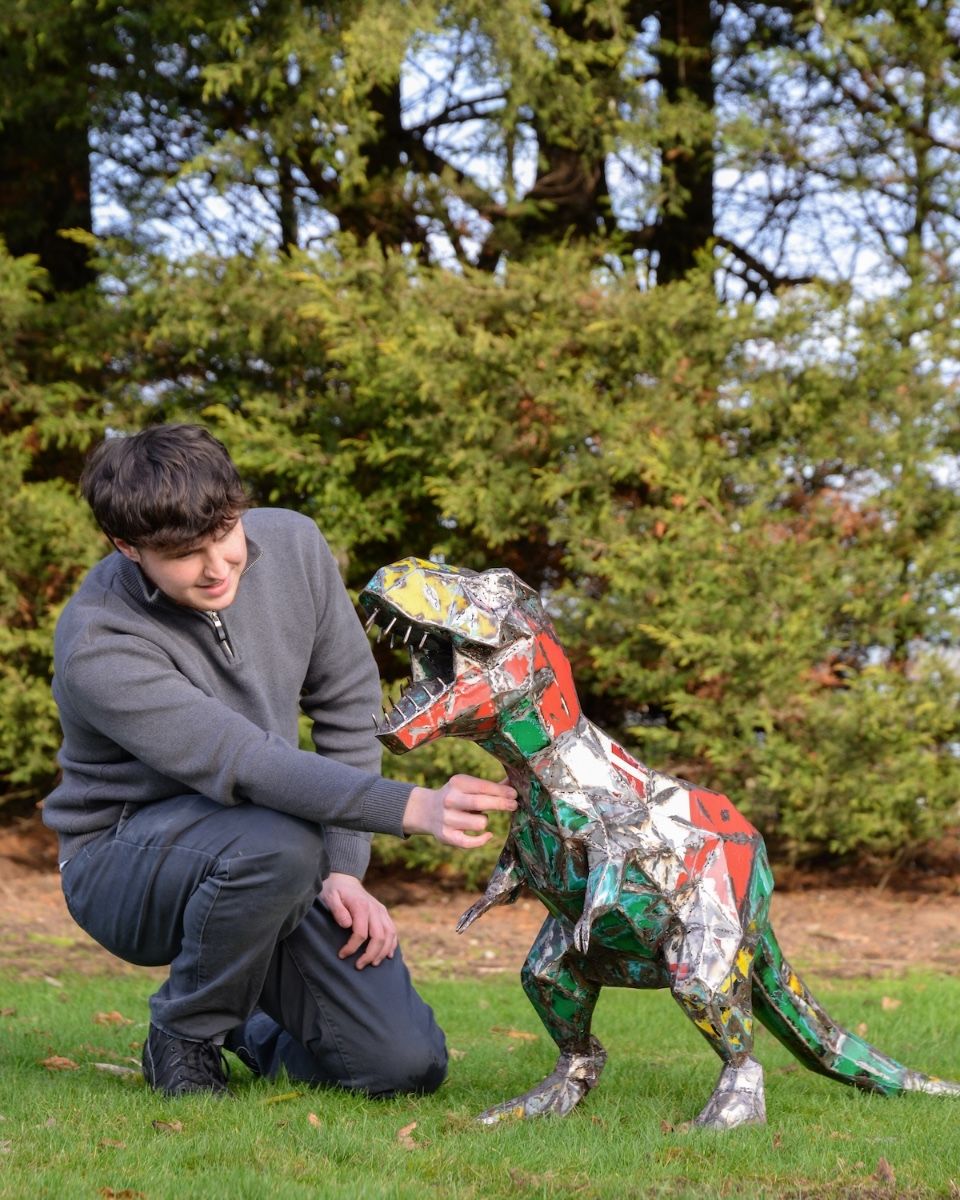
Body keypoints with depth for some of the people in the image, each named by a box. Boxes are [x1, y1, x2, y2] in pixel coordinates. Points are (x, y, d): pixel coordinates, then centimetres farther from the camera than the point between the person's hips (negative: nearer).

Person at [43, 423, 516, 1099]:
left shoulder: (293, 548, -10)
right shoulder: (98, 647, -26)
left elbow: (348, 710, 0)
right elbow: (245, 764, -35)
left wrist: (343, 868, -8)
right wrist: (412, 808, -45)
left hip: (276, 860, 5)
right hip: (126, 858, -4)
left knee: (407, 1066, -11)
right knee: (276, 844, -39)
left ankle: (252, 1030, 22)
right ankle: (185, 1036, -11)